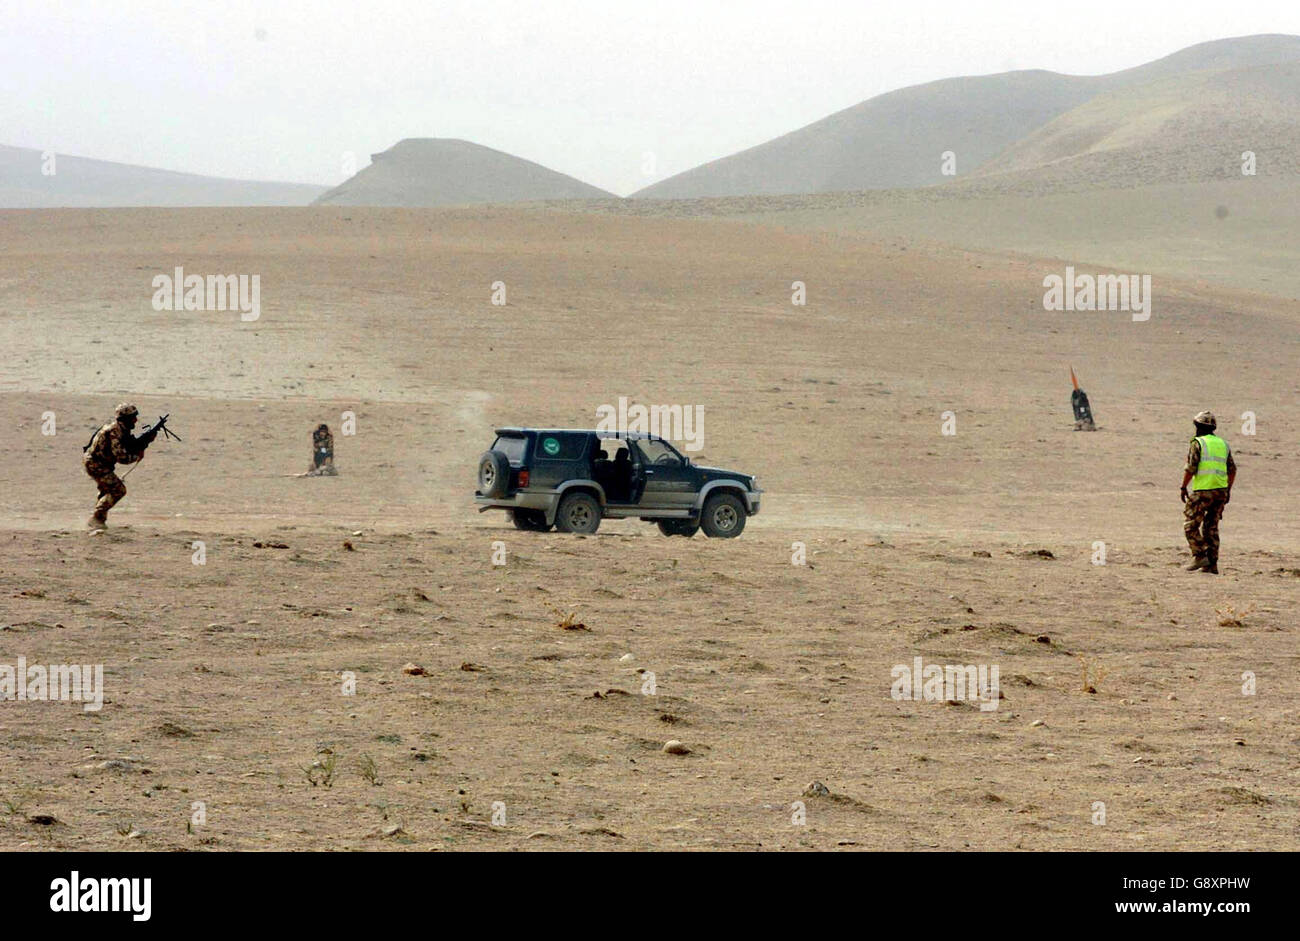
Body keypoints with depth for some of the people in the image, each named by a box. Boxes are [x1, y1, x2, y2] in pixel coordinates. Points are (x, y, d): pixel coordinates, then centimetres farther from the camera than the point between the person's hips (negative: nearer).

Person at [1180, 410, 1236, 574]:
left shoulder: (1197, 443, -5)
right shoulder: (1223, 444, 14)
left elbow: (1190, 468, -13)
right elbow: (1232, 469, 14)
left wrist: (1183, 488, -4)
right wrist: (1228, 490, 22)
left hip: (1202, 491, -7)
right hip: (1221, 491, 7)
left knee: (1190, 525, 4)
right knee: (1211, 527, 11)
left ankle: (1200, 557, -5)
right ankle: (1212, 565, 7)